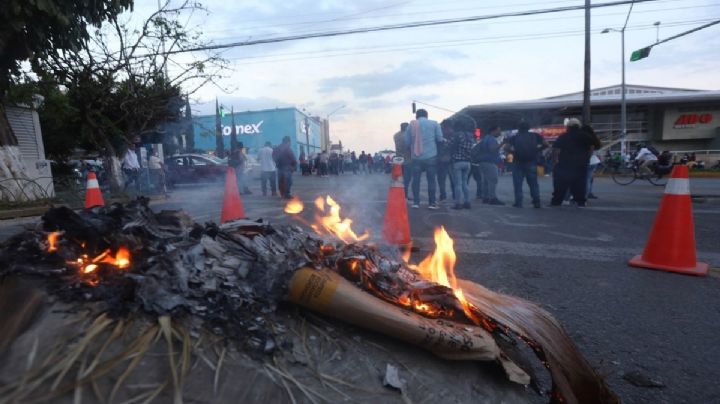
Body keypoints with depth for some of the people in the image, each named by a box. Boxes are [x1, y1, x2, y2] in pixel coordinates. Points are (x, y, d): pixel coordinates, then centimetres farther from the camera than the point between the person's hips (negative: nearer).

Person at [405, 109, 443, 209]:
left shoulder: (411, 125, 4)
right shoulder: (434, 123, 1)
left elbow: (407, 141, 3)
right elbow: (439, 138, 0)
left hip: (416, 157, 1)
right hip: (431, 156, -1)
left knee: (416, 179, 9)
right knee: (431, 179, 5)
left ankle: (416, 202, 7)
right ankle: (431, 203, 5)